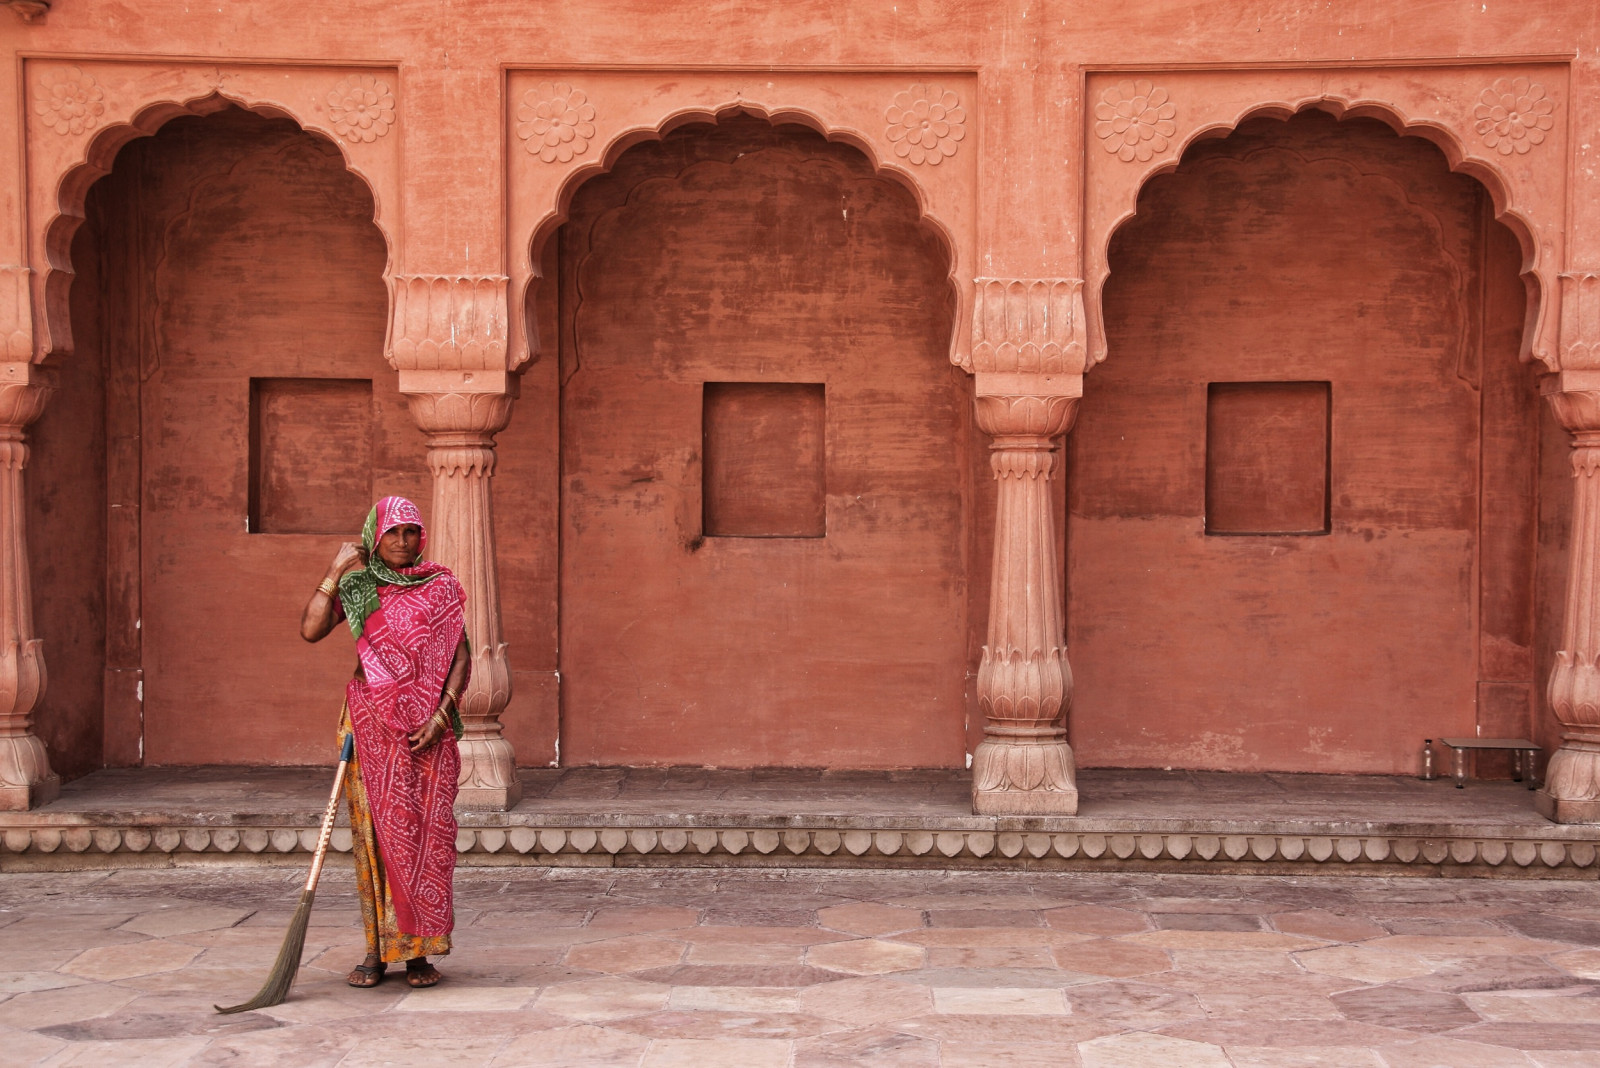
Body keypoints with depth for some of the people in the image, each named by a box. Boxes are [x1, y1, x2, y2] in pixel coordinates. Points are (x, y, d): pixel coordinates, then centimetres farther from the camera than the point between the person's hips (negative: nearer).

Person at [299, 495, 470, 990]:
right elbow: (311, 630, -8)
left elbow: (461, 656, 1)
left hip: (427, 727, 0)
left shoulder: (442, 588, 6)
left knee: (425, 830, -2)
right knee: (374, 829, 0)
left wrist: (441, 714, -10)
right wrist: (335, 571, -8)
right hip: (372, 725, 1)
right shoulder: (356, 587, 7)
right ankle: (377, 948, 6)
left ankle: (419, 950, 4)